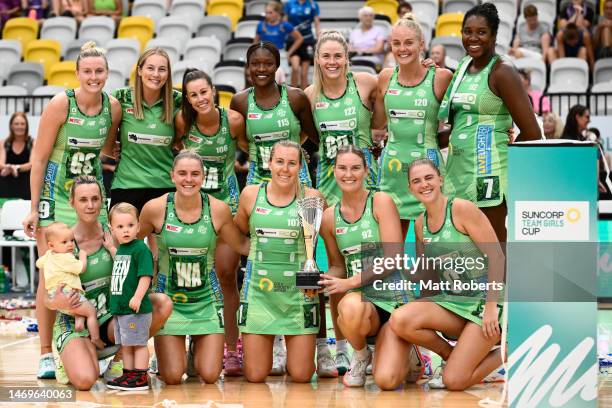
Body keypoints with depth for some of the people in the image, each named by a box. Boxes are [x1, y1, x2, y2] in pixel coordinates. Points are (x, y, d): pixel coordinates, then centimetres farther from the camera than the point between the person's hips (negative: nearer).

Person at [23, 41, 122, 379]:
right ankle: (46, 354, 1)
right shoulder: (61, 104, -14)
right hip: (55, 196, -4)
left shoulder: (113, 107, -2)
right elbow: (38, 157, -11)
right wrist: (34, 208, -12)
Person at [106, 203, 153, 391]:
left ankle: (140, 377, 2)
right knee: (125, 345, 15)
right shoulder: (119, 250, 14)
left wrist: (138, 297, -29)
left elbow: (145, 276, -21)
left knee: (138, 343, -3)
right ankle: (128, 374, 23)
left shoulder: (141, 249, -14)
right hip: (119, 308, 9)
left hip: (136, 308, -9)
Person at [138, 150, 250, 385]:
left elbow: (242, 246, 6)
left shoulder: (218, 209, -8)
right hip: (168, 297, -1)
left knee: (209, 376, -5)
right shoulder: (155, 208, -11)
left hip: (206, 298, 1)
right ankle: (165, 353, 30)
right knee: (172, 377, -7)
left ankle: (197, 351, 31)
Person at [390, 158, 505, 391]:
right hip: (450, 302, 6)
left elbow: (497, 257, -14)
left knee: (454, 381, -17)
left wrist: (491, 307, -20)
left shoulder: (461, 209, -11)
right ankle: (450, 354, 3)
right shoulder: (420, 223, 10)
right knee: (399, 321, -23)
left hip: (485, 300, -6)